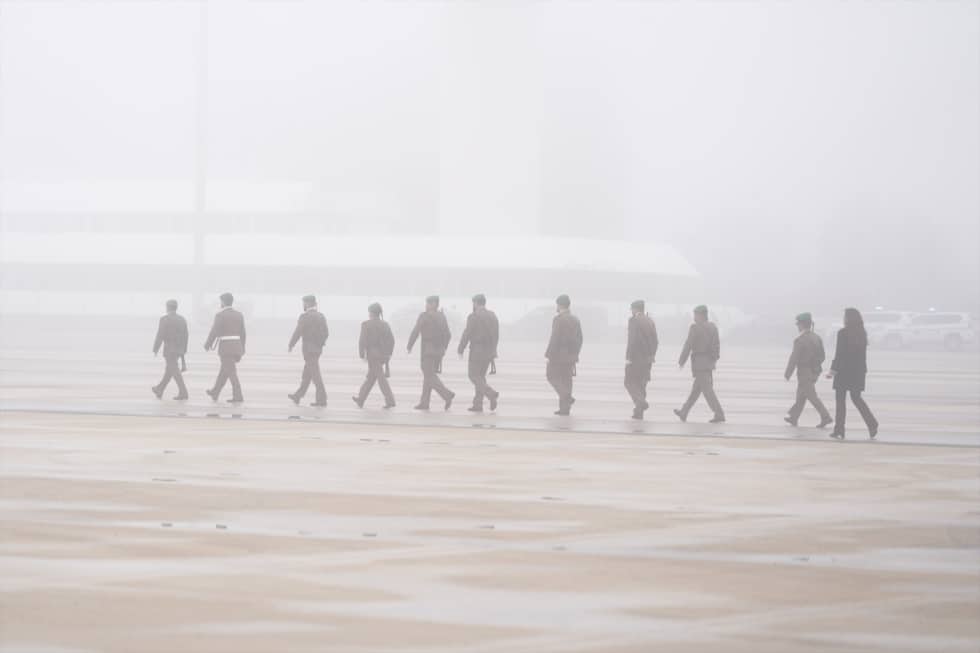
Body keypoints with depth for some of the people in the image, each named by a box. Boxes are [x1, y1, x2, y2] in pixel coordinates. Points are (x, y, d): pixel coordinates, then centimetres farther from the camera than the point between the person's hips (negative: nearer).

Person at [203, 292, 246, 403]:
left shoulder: (220, 315, -10)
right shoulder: (239, 315, 8)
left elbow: (214, 332, -10)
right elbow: (242, 333, 10)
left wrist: (207, 344, 5)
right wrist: (242, 349, 16)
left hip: (226, 347, -7)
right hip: (237, 347, 7)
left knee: (231, 373, -6)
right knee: (224, 371, 18)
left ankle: (238, 397, -11)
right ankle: (215, 393, 29)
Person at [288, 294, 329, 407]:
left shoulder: (304, 316, -13)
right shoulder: (321, 316, 7)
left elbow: (297, 333, -14)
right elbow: (326, 333, 8)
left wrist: (291, 345, -2)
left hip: (309, 349, -7)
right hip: (318, 349, 7)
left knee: (315, 374, -6)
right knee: (307, 373, 15)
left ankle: (321, 400, -8)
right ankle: (298, 396, 25)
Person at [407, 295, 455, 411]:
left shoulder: (424, 316, -10)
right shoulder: (442, 317, 9)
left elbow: (415, 332, -11)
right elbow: (448, 335, 12)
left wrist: (409, 346, -1)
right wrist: (443, 348, 23)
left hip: (428, 349, -7)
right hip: (439, 351, 7)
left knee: (429, 376, -6)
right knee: (428, 376, 13)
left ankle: (447, 394, -23)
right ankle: (424, 403, 14)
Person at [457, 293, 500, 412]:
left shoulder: (473, 316, -12)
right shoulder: (493, 316, 8)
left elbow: (467, 334, -13)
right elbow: (496, 335, 10)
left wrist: (460, 349, -3)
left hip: (477, 351, -7)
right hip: (489, 352, 7)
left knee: (473, 376, 2)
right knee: (480, 376, 13)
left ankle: (492, 394, -18)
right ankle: (478, 405, 9)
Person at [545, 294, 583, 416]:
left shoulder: (558, 319, -12)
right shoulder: (575, 320, 10)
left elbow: (555, 339, -17)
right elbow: (579, 340, 13)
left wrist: (548, 355, -13)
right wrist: (575, 355, 19)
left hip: (558, 355, -7)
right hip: (571, 356, 7)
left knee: (551, 375, 5)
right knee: (566, 379, 10)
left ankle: (567, 397, -12)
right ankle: (565, 407, 9)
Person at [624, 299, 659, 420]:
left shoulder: (634, 320, -11)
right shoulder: (650, 321, 11)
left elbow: (632, 340, -18)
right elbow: (655, 342, 12)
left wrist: (628, 358, -16)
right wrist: (651, 356, 17)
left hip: (636, 357, -7)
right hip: (648, 359, 7)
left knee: (629, 382, 2)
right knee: (641, 384, 12)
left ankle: (641, 402, -18)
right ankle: (639, 412, 12)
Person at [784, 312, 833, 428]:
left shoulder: (799, 340, -18)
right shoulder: (817, 338, 4)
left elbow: (794, 358, -17)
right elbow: (822, 356, 10)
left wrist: (788, 374, -7)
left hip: (804, 372, -8)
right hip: (815, 371, 8)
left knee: (812, 396, -5)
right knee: (801, 395, 18)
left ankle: (825, 417, -13)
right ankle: (794, 417, 27)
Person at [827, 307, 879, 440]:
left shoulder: (843, 333, -13)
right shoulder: (862, 333, 6)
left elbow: (839, 354, -15)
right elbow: (863, 354, 10)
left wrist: (833, 370, -11)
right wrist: (863, 370, 17)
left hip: (844, 370, -6)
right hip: (858, 372, 6)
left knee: (841, 400, 3)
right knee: (856, 398, 13)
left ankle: (839, 431, 3)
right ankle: (872, 424, -4)